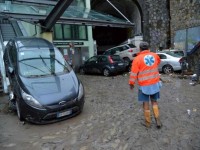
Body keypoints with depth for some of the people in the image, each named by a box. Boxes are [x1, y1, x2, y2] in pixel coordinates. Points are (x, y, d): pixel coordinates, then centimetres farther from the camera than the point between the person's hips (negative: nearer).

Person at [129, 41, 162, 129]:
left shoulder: (137, 58, -12)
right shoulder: (155, 55, 2)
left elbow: (133, 73, -12)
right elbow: (158, 62, 26)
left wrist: (131, 83, 1)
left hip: (144, 85, -4)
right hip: (155, 83, 4)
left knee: (146, 104, 9)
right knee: (154, 102, 20)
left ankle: (148, 123, 21)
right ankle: (158, 120, 18)